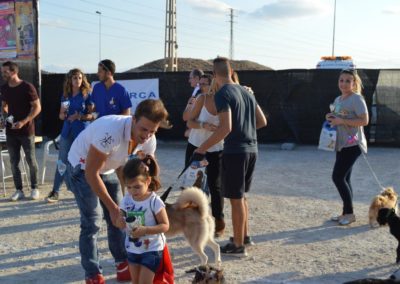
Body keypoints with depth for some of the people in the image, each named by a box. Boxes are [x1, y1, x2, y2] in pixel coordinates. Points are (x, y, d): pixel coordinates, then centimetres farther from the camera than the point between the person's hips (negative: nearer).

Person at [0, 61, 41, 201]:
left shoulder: (27, 87, -11)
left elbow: (37, 107, -11)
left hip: (26, 131, -5)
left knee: (31, 161, 2)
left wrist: (23, 122, -19)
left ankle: (34, 188, 16)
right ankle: (18, 190, 13)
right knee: (14, 161, 6)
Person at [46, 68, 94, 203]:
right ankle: (55, 191, 10)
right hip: (67, 132, 4)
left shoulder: (87, 95, -2)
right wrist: (64, 114, -8)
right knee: (62, 162, 4)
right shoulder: (65, 96, 9)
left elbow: (92, 115, -4)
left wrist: (79, 117, -20)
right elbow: (61, 115, 15)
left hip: (82, 132, -4)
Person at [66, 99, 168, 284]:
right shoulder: (111, 131, -40)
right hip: (82, 168, -6)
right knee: (92, 222, -10)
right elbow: (91, 173, -32)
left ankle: (123, 265, 19)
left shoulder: (149, 140, -18)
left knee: (120, 218, 5)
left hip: (107, 169, 6)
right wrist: (112, 207, -29)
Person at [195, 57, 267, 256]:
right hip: (251, 149, 8)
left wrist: (203, 147, -17)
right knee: (241, 195, 22)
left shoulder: (222, 94, -12)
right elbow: (262, 121, 14)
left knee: (235, 199, 1)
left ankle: (238, 246, 9)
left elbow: (225, 128, -22)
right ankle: (244, 235, 33)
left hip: (235, 151, -8)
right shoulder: (246, 92, 11)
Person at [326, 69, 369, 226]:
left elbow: (364, 121, -19)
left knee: (338, 177, -10)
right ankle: (346, 212, 18)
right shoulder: (338, 100, 14)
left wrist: (341, 121, -22)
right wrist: (331, 118, 3)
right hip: (341, 144, 8)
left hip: (353, 144, -8)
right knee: (343, 179, 10)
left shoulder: (357, 98, -11)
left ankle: (349, 213, 1)